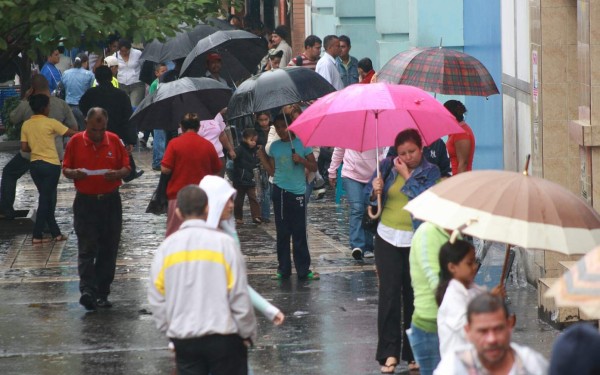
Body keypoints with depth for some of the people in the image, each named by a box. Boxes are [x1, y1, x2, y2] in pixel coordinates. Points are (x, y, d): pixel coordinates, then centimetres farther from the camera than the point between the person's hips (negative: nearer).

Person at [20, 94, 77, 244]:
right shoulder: (51, 123, -12)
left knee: (47, 199, 13)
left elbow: (24, 148, 1)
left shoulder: (26, 125, 2)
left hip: (35, 164, 5)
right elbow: (72, 133, -6)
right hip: (51, 165, -5)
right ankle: (37, 235, -1)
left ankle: (55, 233, 16)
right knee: (46, 199, 1)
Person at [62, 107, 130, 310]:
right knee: (86, 248, -10)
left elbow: (126, 167, 7)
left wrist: (117, 174, -15)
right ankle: (87, 290, -17)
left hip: (111, 201, 2)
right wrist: (74, 173, -18)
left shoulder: (114, 141, 3)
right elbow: (65, 169, 4)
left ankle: (102, 294, 12)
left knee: (109, 249, 4)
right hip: (85, 202, -2)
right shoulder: (76, 142, -1)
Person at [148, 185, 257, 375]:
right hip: (223, 336, -2)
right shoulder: (224, 242, -10)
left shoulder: (166, 247, -2)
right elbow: (239, 296, -8)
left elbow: (157, 299, 3)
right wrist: (248, 334, 4)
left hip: (183, 339, 2)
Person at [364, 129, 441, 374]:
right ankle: (389, 352, -4)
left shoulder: (430, 171, -2)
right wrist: (375, 191, -14)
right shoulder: (387, 166, 5)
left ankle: (413, 352, 13)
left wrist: (407, 175, -14)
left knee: (414, 295, 4)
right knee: (389, 293, -5)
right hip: (388, 238, 1)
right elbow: (369, 194, 8)